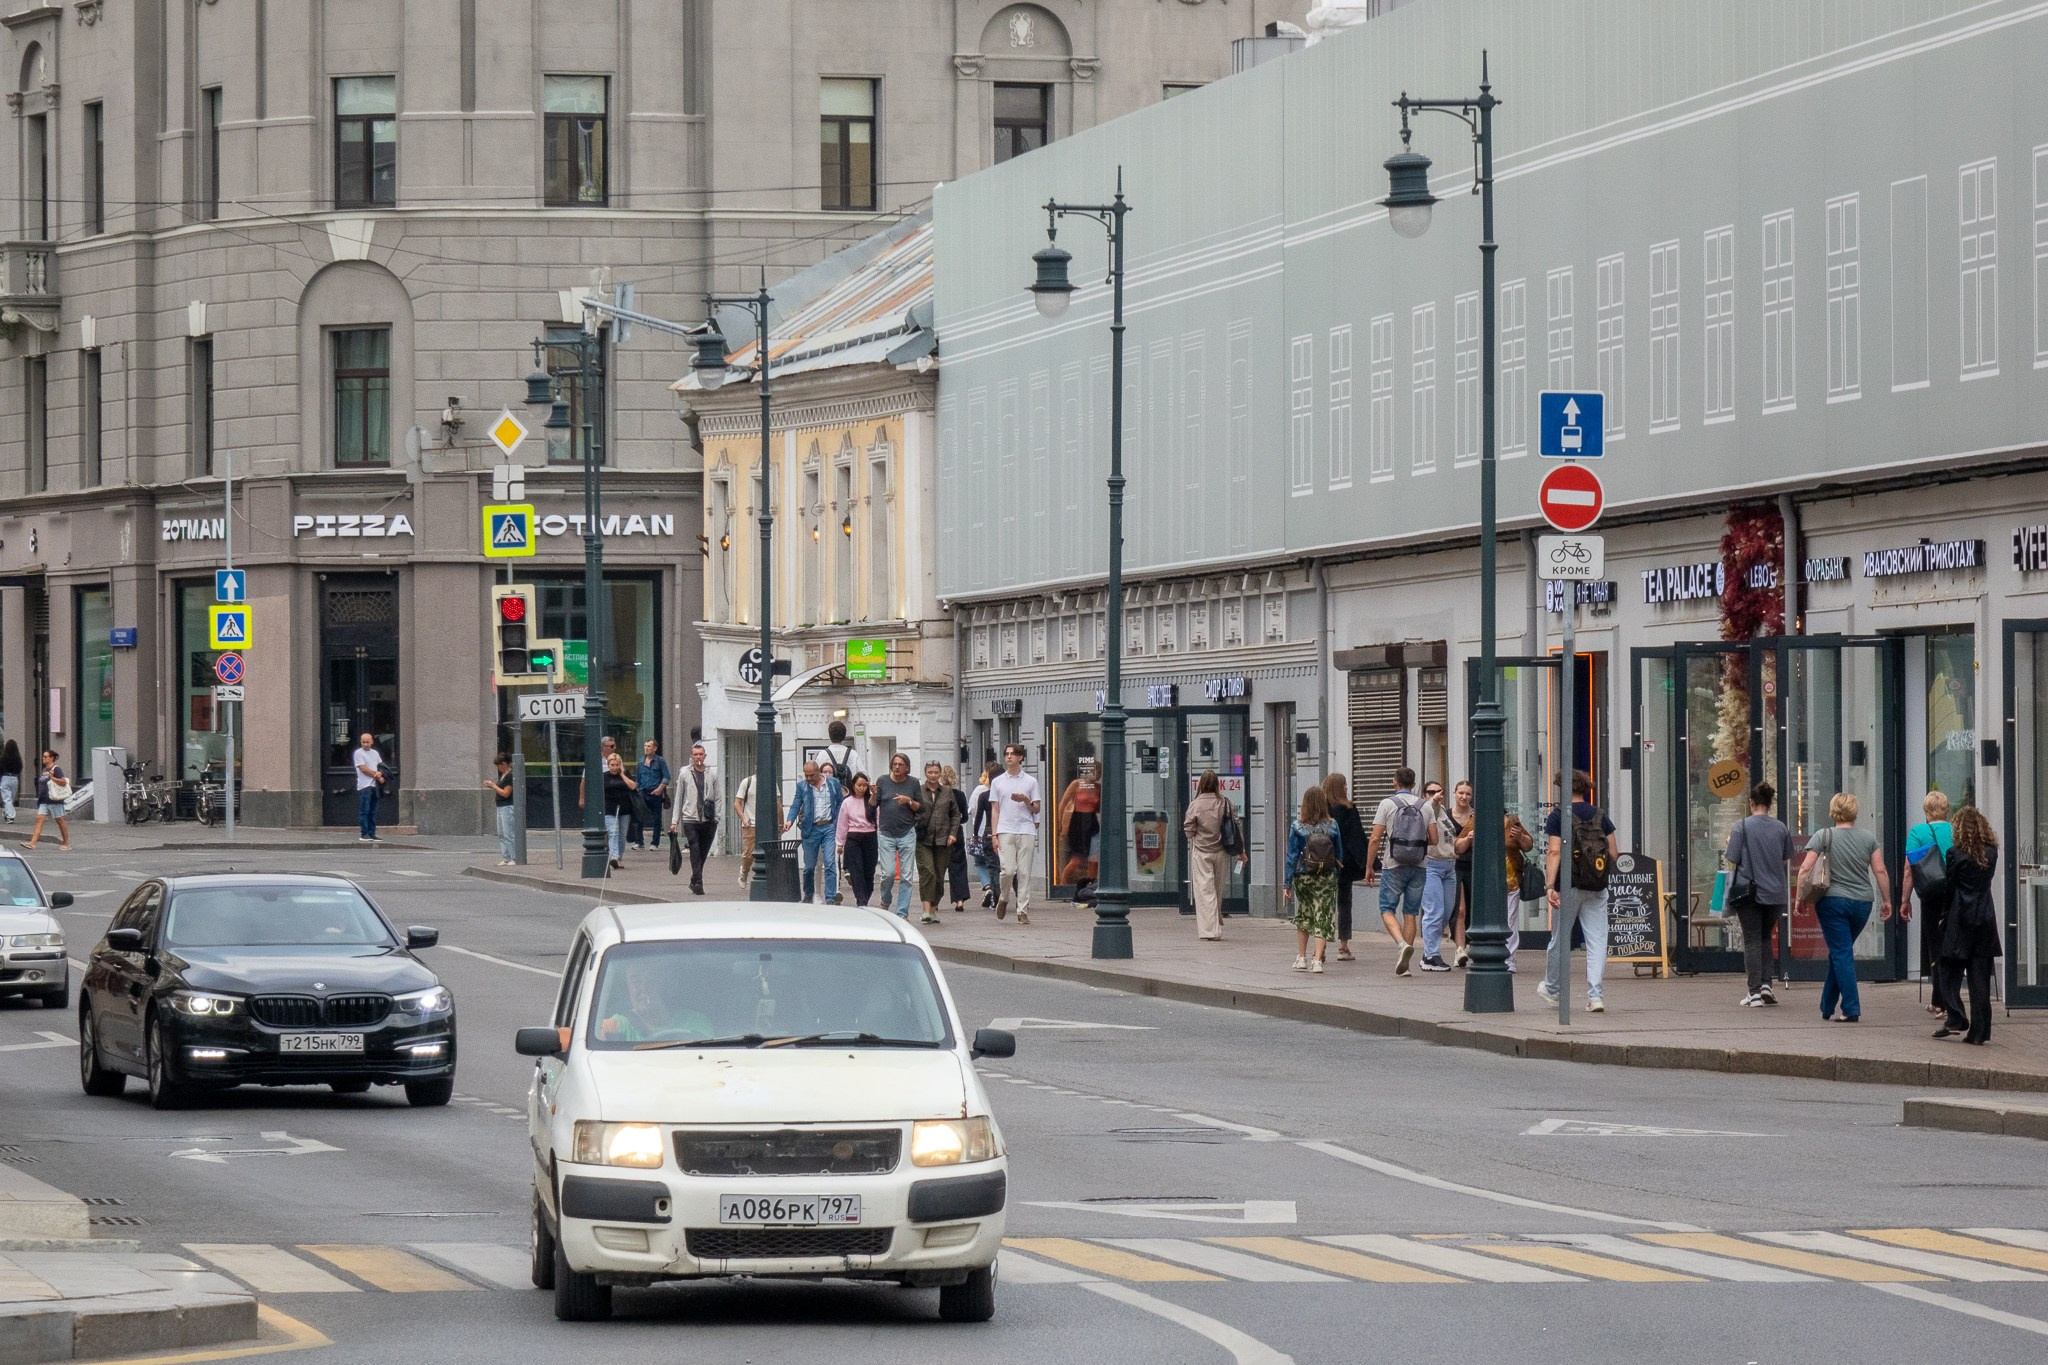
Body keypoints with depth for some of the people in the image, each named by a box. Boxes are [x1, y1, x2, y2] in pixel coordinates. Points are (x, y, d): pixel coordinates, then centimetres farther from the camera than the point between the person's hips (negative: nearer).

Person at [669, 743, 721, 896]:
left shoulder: (712, 775, 8)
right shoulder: (684, 774, 5)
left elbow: (717, 798, 10)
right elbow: (678, 798, 7)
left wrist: (716, 818, -1)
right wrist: (674, 820, 4)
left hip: (708, 820, 2)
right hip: (690, 819, -2)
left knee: (703, 853, 8)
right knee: (695, 851, -11)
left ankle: (695, 881, 23)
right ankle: (698, 883, -15)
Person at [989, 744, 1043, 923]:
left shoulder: (1030, 781, 10)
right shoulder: (997, 782, 12)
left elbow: (1037, 809, 11)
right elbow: (996, 810, 11)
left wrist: (1025, 800, -10)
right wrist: (995, 835, 3)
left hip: (1026, 831, 0)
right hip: (1006, 831, 0)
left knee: (1024, 873, -3)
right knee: (1008, 870, -12)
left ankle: (1023, 911, 0)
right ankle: (1003, 899, 14)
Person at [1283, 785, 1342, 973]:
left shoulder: (1297, 827, -7)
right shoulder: (1332, 826, -4)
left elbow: (1292, 857, -5)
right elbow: (1339, 854, 5)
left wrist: (1287, 884, -2)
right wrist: (1336, 869, 23)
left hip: (1303, 878, 0)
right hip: (1327, 879, 0)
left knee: (1303, 916, 18)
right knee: (1322, 919, 2)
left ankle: (1301, 958, 21)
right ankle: (1317, 959, -10)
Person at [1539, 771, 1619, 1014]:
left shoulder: (1558, 817, -6)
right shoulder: (1600, 816, 5)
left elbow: (1554, 852, -14)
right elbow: (1614, 853, 6)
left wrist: (1550, 886, -18)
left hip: (1568, 887, -2)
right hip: (1597, 889, 2)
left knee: (1560, 940, 14)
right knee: (1597, 941, 1)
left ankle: (1553, 989, 31)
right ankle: (1595, 995, -9)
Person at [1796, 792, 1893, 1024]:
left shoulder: (1824, 836, -4)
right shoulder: (1868, 838, 4)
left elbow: (1805, 868, -10)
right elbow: (1880, 871, 2)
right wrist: (1886, 901, 11)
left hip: (1833, 901, -3)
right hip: (1863, 902, 3)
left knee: (1841, 954, -1)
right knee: (1840, 951, 17)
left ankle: (1852, 1009, -10)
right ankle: (1827, 1006, 23)